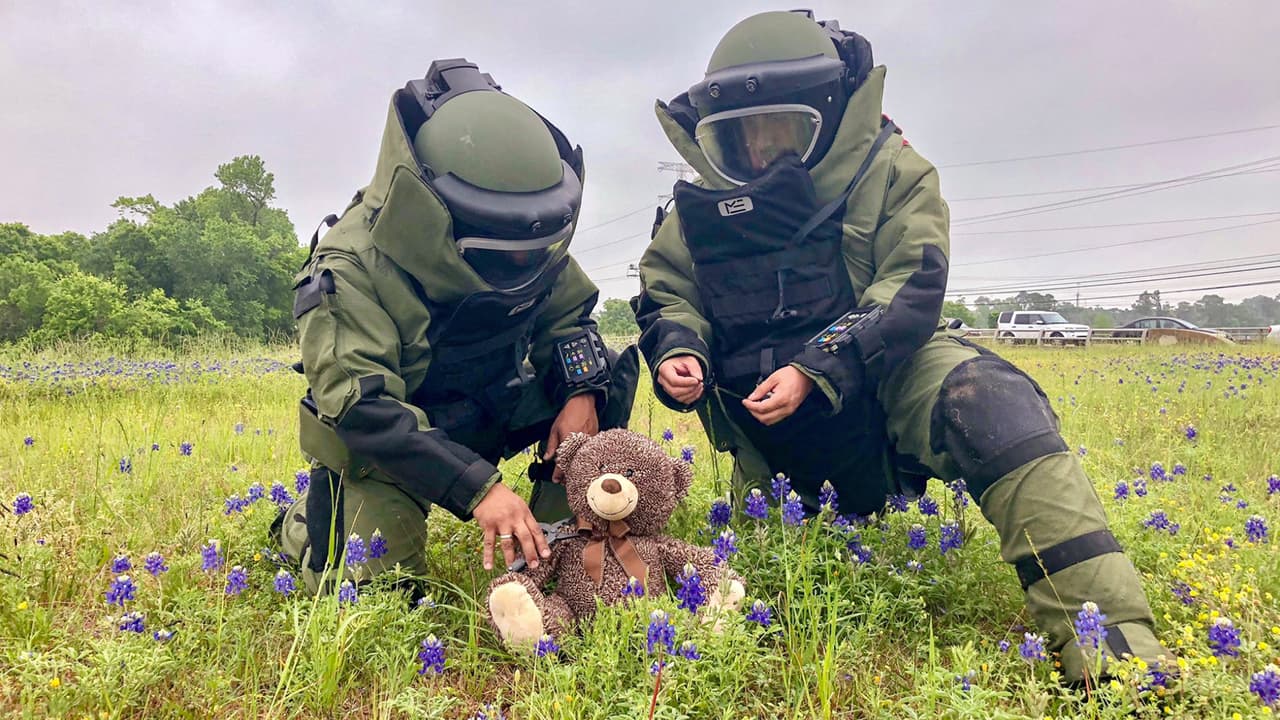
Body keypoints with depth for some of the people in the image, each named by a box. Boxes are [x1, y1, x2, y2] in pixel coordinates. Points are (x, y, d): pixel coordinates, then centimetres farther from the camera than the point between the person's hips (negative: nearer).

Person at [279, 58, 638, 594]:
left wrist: (581, 392, -24)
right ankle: (307, 522, 20)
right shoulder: (352, 269, -30)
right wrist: (477, 488, -46)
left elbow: (568, 315, -2)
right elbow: (362, 408, -37)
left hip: (489, 410, 4)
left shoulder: (528, 248, -14)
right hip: (381, 443, -4)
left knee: (602, 376, -14)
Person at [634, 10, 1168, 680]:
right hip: (764, 406, 4)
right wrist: (677, 351, -17)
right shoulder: (705, 197, 3)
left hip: (881, 371, -3)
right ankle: (860, 506, 48)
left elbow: (911, 291, -15)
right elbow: (666, 293, 8)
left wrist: (816, 370, -28)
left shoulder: (887, 170, -6)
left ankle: (1114, 647, -35)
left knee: (993, 406, -34)